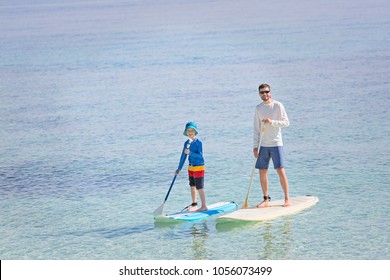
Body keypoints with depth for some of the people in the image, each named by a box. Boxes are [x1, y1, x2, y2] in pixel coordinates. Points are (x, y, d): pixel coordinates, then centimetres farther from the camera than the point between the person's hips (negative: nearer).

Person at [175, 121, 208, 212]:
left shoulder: (198, 142, -15)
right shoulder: (187, 143, 5)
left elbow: (200, 155, -21)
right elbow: (183, 156, 10)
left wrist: (190, 153, -34)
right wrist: (179, 169, 10)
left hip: (199, 168, -7)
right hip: (191, 167, 7)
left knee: (199, 188, -5)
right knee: (192, 187, 15)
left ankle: (204, 206, 1)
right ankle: (194, 204, 29)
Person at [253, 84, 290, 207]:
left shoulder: (278, 105, -3)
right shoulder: (258, 108, 10)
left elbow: (286, 122, -6)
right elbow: (256, 129, 11)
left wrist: (272, 122, -20)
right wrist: (255, 146, 5)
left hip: (276, 143, -4)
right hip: (263, 145, 4)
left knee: (281, 171, -8)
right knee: (262, 172, 4)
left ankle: (287, 199, -1)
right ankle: (266, 199, 13)